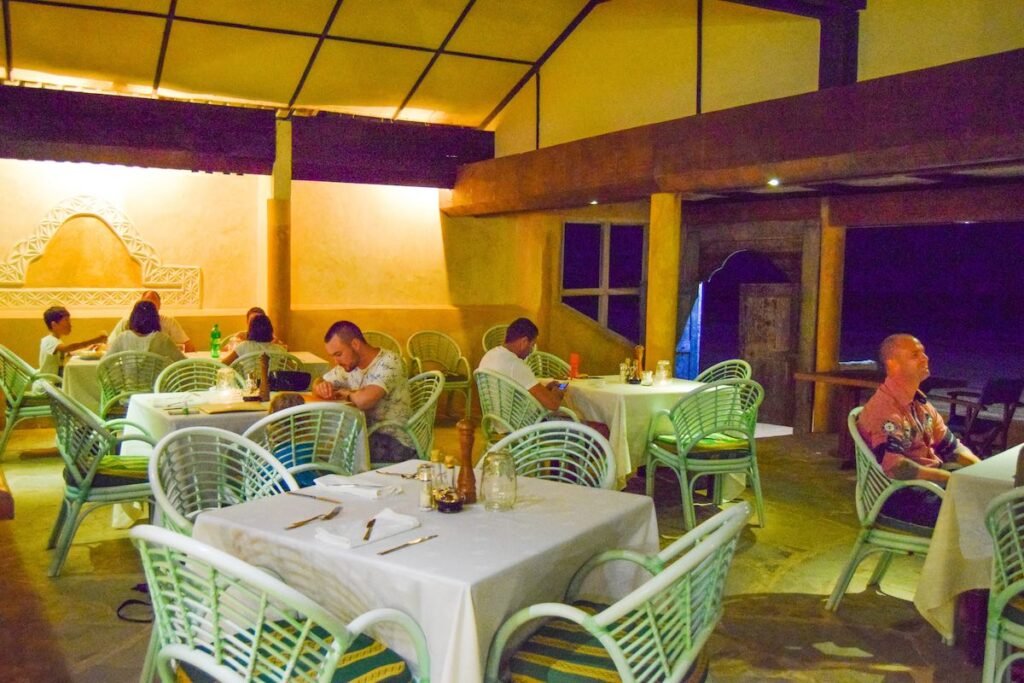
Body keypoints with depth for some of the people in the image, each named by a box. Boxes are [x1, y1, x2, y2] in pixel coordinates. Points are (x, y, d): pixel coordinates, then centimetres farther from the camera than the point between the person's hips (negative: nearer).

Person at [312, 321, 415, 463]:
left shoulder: (388, 362, -20)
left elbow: (364, 399, -36)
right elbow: (318, 382, 17)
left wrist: (348, 394, -13)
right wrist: (321, 387, -8)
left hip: (397, 443, -7)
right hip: (368, 435, 7)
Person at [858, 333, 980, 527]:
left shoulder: (919, 402, 11)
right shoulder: (884, 407, -20)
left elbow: (949, 445, 19)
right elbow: (894, 466, -31)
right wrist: (952, 478, -26)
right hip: (901, 493, -10)